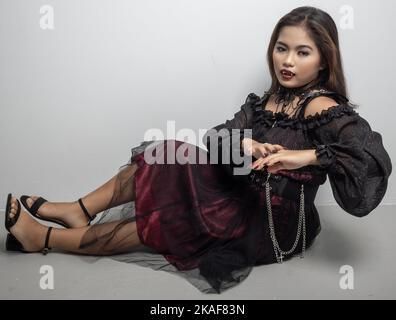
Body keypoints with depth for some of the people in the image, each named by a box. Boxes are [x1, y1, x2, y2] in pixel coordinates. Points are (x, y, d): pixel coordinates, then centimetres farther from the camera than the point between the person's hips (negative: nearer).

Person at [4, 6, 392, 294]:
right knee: (162, 160, -1)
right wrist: (242, 144, -29)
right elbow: (216, 137, -8)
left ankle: (44, 238, 5)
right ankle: (79, 211, 6)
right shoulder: (265, 101, 5)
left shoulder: (322, 108, -17)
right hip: (245, 200, 7)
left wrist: (307, 156, -41)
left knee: (157, 221, -11)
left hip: (273, 227, -7)